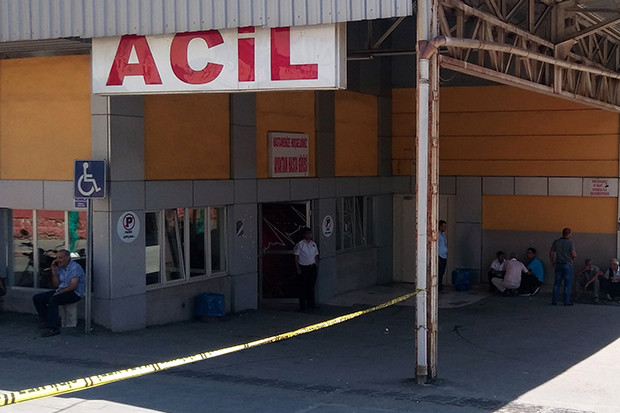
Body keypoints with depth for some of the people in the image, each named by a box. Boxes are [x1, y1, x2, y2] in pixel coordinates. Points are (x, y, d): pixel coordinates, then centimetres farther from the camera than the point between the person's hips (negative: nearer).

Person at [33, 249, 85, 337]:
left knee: (53, 299, -35)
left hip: (75, 293, -9)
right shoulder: (59, 267, 12)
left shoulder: (74, 267, -14)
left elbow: (73, 286, -21)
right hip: (61, 291, 9)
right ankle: (48, 321, 4)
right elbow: (56, 284, 10)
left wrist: (59, 292, -21)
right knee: (37, 298, -1)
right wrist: (54, 271, -1)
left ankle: (54, 328, -36)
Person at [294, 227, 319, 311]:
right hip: (303, 268, -5)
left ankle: (311, 304, 20)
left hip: (312, 267, 5)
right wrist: (298, 269, -10)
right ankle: (302, 305, 4)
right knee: (303, 287, -2)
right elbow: (296, 257, -7)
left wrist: (316, 265, 12)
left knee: (311, 286, 10)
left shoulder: (313, 244, 10)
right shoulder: (300, 244, -7)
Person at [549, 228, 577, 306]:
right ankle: (566, 301, 4)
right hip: (568, 265, -4)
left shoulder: (556, 242, 4)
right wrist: (575, 254, 7)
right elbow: (574, 255, -16)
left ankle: (554, 300, 10)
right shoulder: (570, 242, -9)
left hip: (558, 264, 4)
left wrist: (552, 262, 19)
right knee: (567, 284, 2)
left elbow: (551, 253, 6)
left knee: (557, 284, 9)